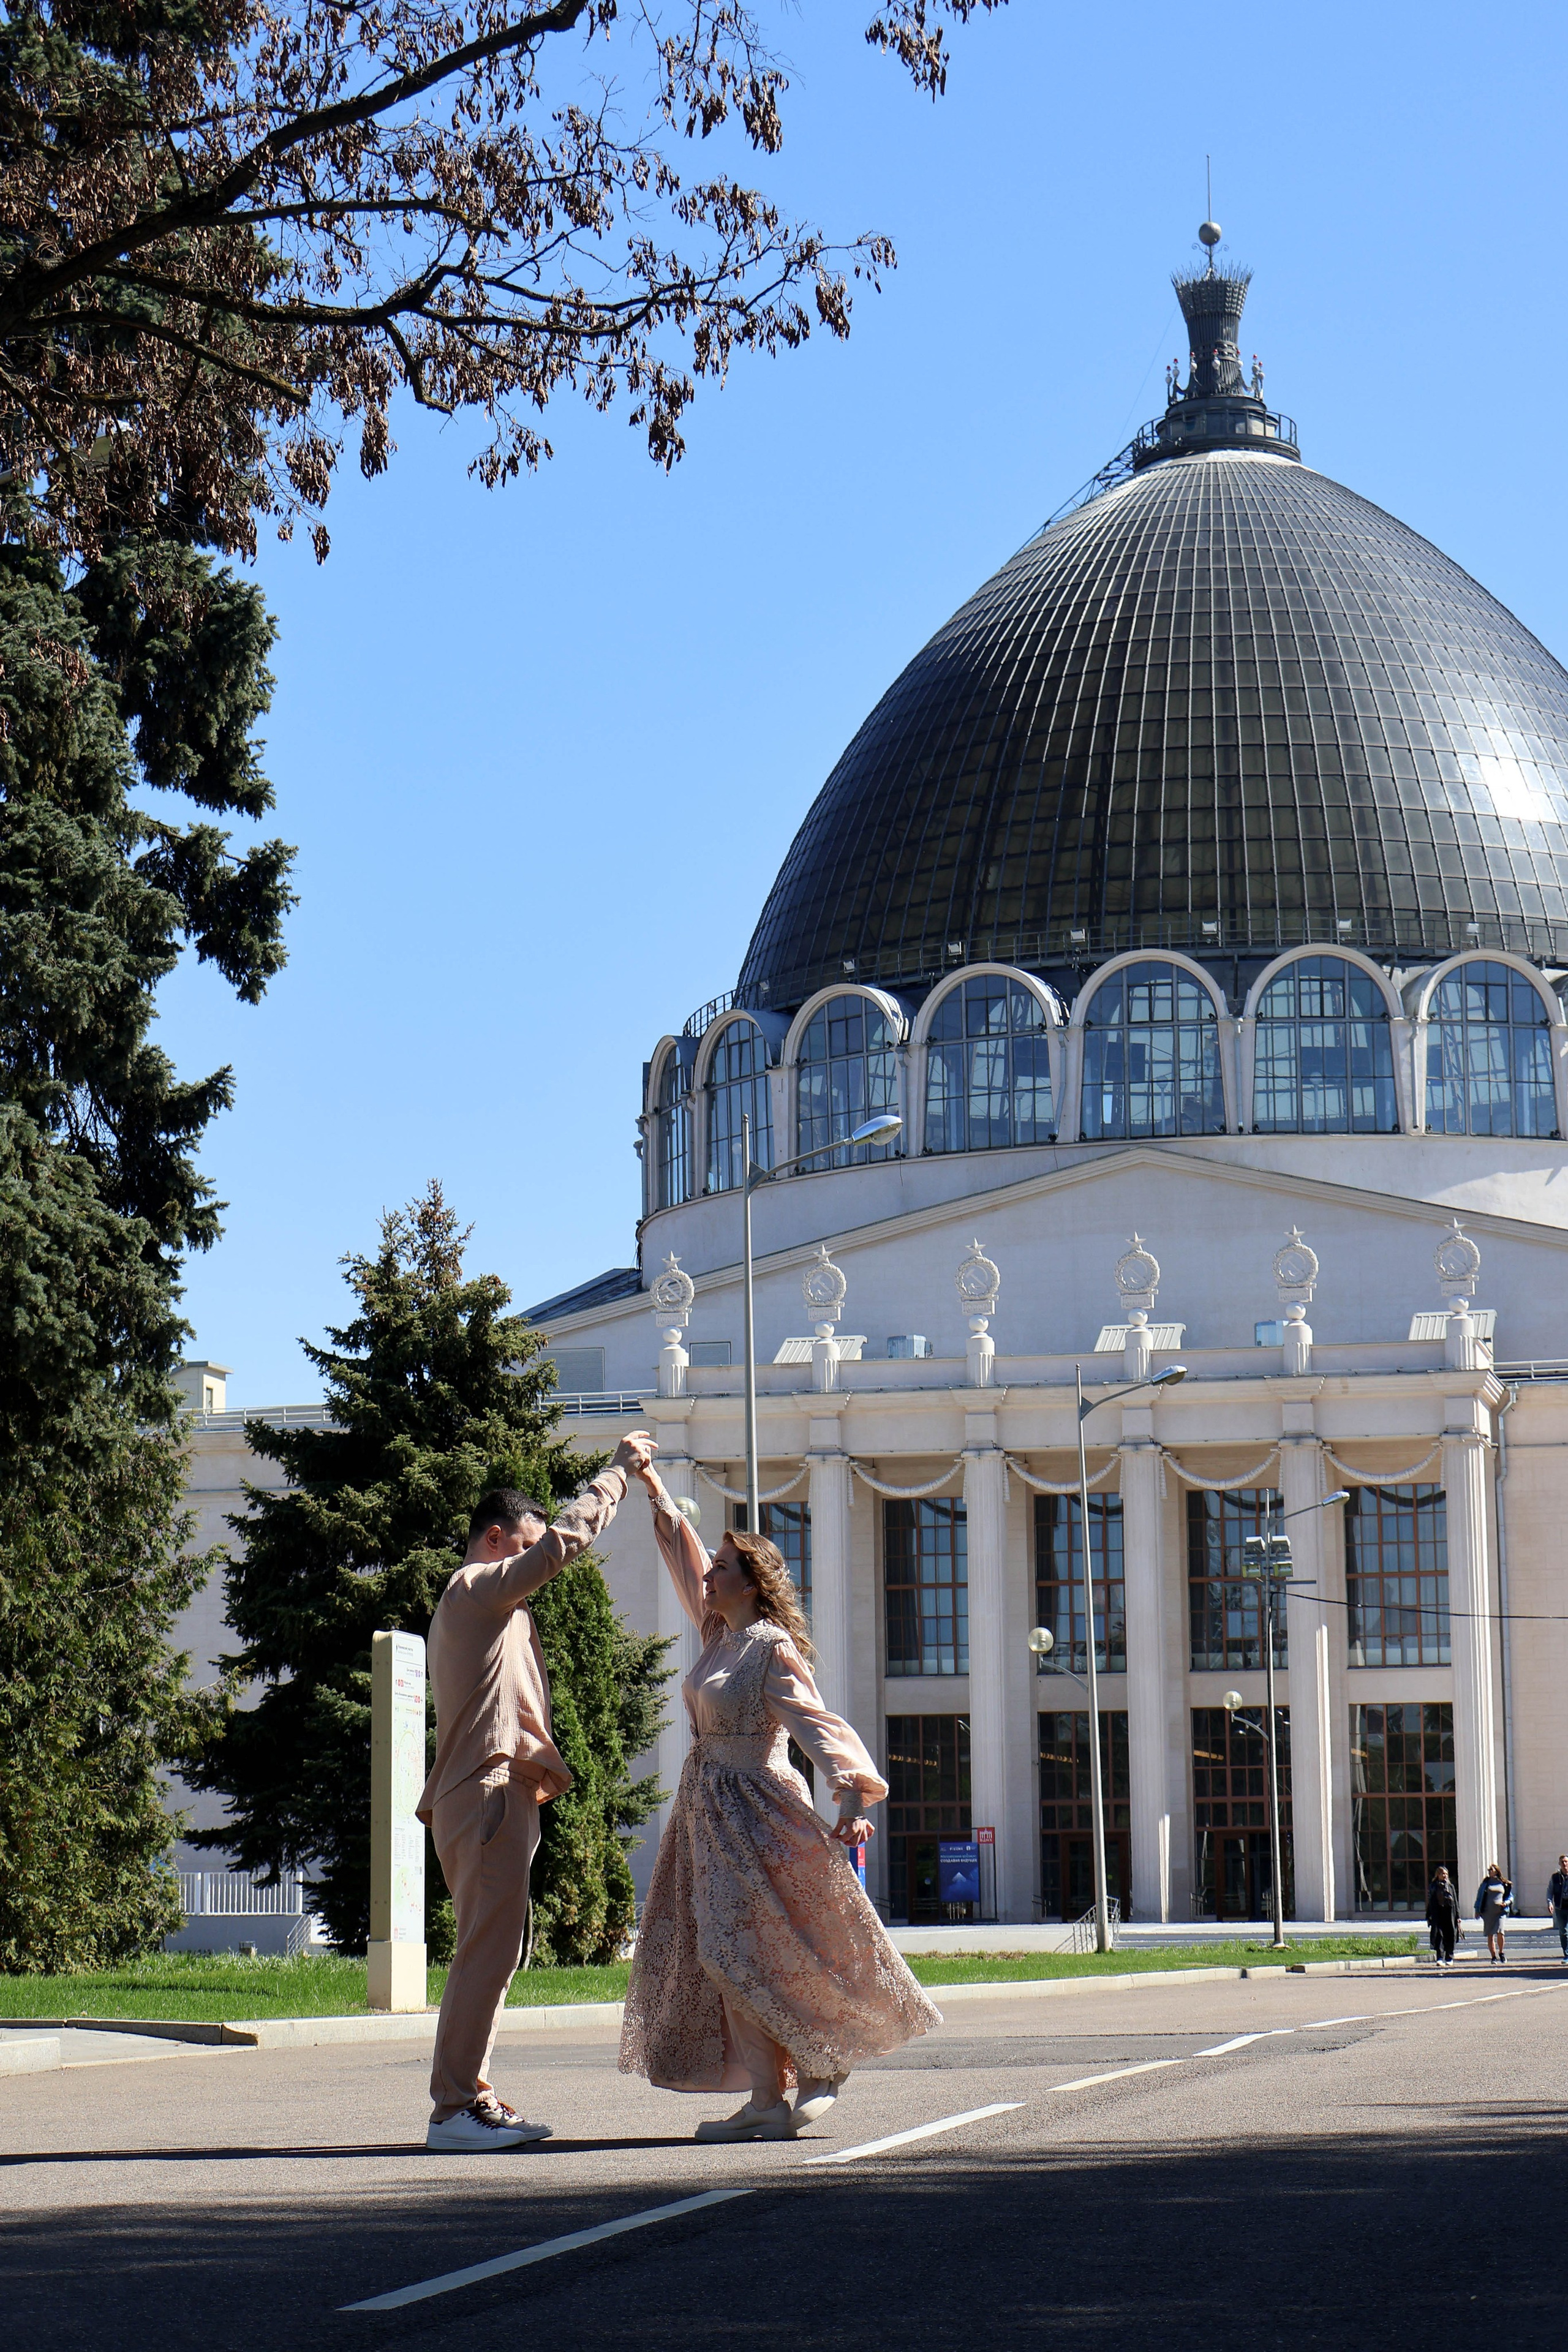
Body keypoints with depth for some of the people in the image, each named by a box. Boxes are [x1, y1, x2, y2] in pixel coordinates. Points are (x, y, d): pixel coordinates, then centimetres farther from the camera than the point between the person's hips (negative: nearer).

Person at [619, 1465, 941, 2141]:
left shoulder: (773, 1649, -12)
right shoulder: (720, 1636, 11)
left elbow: (819, 1725, -19)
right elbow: (685, 1559, 24)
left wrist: (852, 1799, -31)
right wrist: (655, 1491, 29)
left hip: (758, 1810, -8)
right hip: (708, 1810, 8)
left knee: (751, 1953, -10)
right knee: (726, 1956, 4)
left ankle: (826, 2060, 6)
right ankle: (765, 2098, 5)